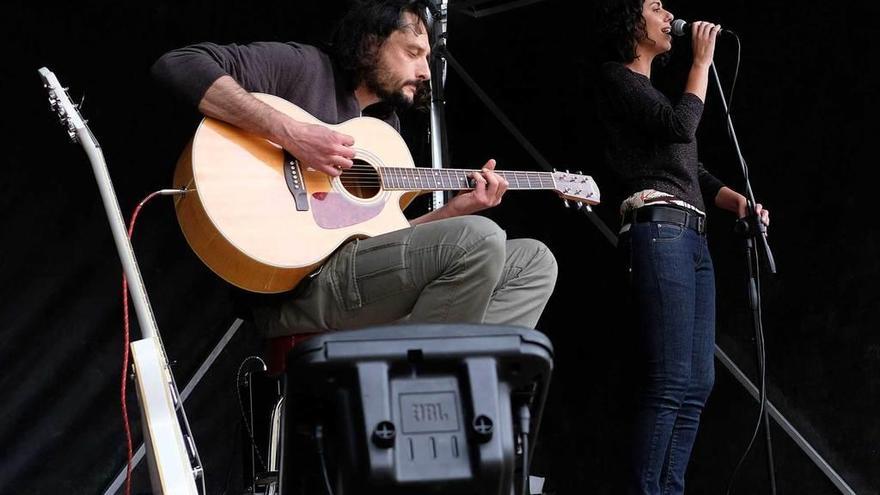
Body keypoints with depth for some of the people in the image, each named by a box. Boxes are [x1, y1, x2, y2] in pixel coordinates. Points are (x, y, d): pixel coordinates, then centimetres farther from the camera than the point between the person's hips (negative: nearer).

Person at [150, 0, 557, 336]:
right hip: (293, 286, -8)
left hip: (366, 282, 9)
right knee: (479, 240, -24)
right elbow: (178, 64, -13)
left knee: (534, 261, 4)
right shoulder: (303, 68, 2)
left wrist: (459, 209, 10)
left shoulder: (387, 127, 25)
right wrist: (289, 133, -20)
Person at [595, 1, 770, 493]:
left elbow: (695, 172, 26)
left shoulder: (653, 91, 28)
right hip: (660, 229, -9)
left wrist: (737, 200, 7)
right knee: (671, 382, -17)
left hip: (694, 236, 9)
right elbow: (682, 127, -12)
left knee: (698, 383, 3)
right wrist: (703, 60, -2)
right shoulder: (618, 77, 3)